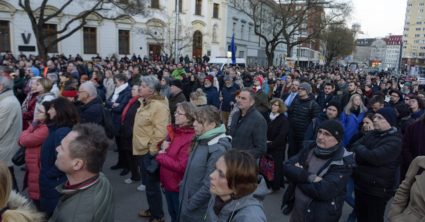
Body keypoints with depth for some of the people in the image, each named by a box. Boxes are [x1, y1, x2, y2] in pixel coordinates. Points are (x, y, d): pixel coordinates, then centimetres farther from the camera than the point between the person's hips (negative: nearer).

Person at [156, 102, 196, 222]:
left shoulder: (191, 138, -25)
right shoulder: (174, 130, 2)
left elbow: (181, 166, -27)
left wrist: (160, 156, -18)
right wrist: (163, 146, -8)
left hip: (179, 185, -8)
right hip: (168, 182, 8)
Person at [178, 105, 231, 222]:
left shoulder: (218, 150, -25)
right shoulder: (202, 141, 3)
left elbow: (208, 187, -25)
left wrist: (188, 206, -16)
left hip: (199, 212, -8)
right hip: (187, 200, 8)